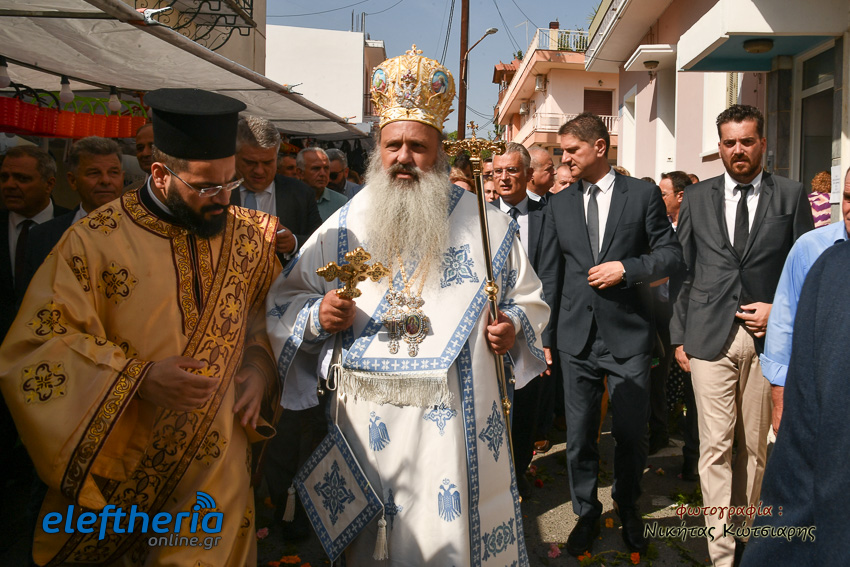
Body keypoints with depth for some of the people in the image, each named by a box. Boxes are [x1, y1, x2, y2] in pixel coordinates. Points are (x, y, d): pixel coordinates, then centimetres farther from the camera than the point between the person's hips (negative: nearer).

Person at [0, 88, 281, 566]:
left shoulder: (246, 236, 0)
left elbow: (268, 313, 14)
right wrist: (140, 378, -22)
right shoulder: (95, 240, -11)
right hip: (117, 468, -1)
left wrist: (259, 366, -5)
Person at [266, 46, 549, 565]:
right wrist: (318, 315, -14)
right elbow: (282, 302, 6)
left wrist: (513, 324, -10)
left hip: (455, 420, 0)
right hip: (370, 420, 1)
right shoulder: (345, 227, 3)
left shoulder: (487, 225, 3)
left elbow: (529, 298, 11)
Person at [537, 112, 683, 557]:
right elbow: (549, 274, 9)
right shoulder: (558, 204, 8)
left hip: (628, 336, -2)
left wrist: (627, 267, -15)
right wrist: (547, 334, 6)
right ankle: (586, 513, 29)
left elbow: (671, 256, 2)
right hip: (576, 338, 2)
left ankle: (628, 509, 35)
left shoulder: (643, 194, 1)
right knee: (578, 436, 9)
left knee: (631, 433, 9)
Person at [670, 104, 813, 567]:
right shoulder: (697, 198, 8)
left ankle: (747, 528, 31)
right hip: (709, 337, 0)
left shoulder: (790, 196, 5)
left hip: (768, 337, 0)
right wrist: (678, 335, 5)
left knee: (755, 445, 11)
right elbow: (682, 271, 8)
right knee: (715, 447, -1)